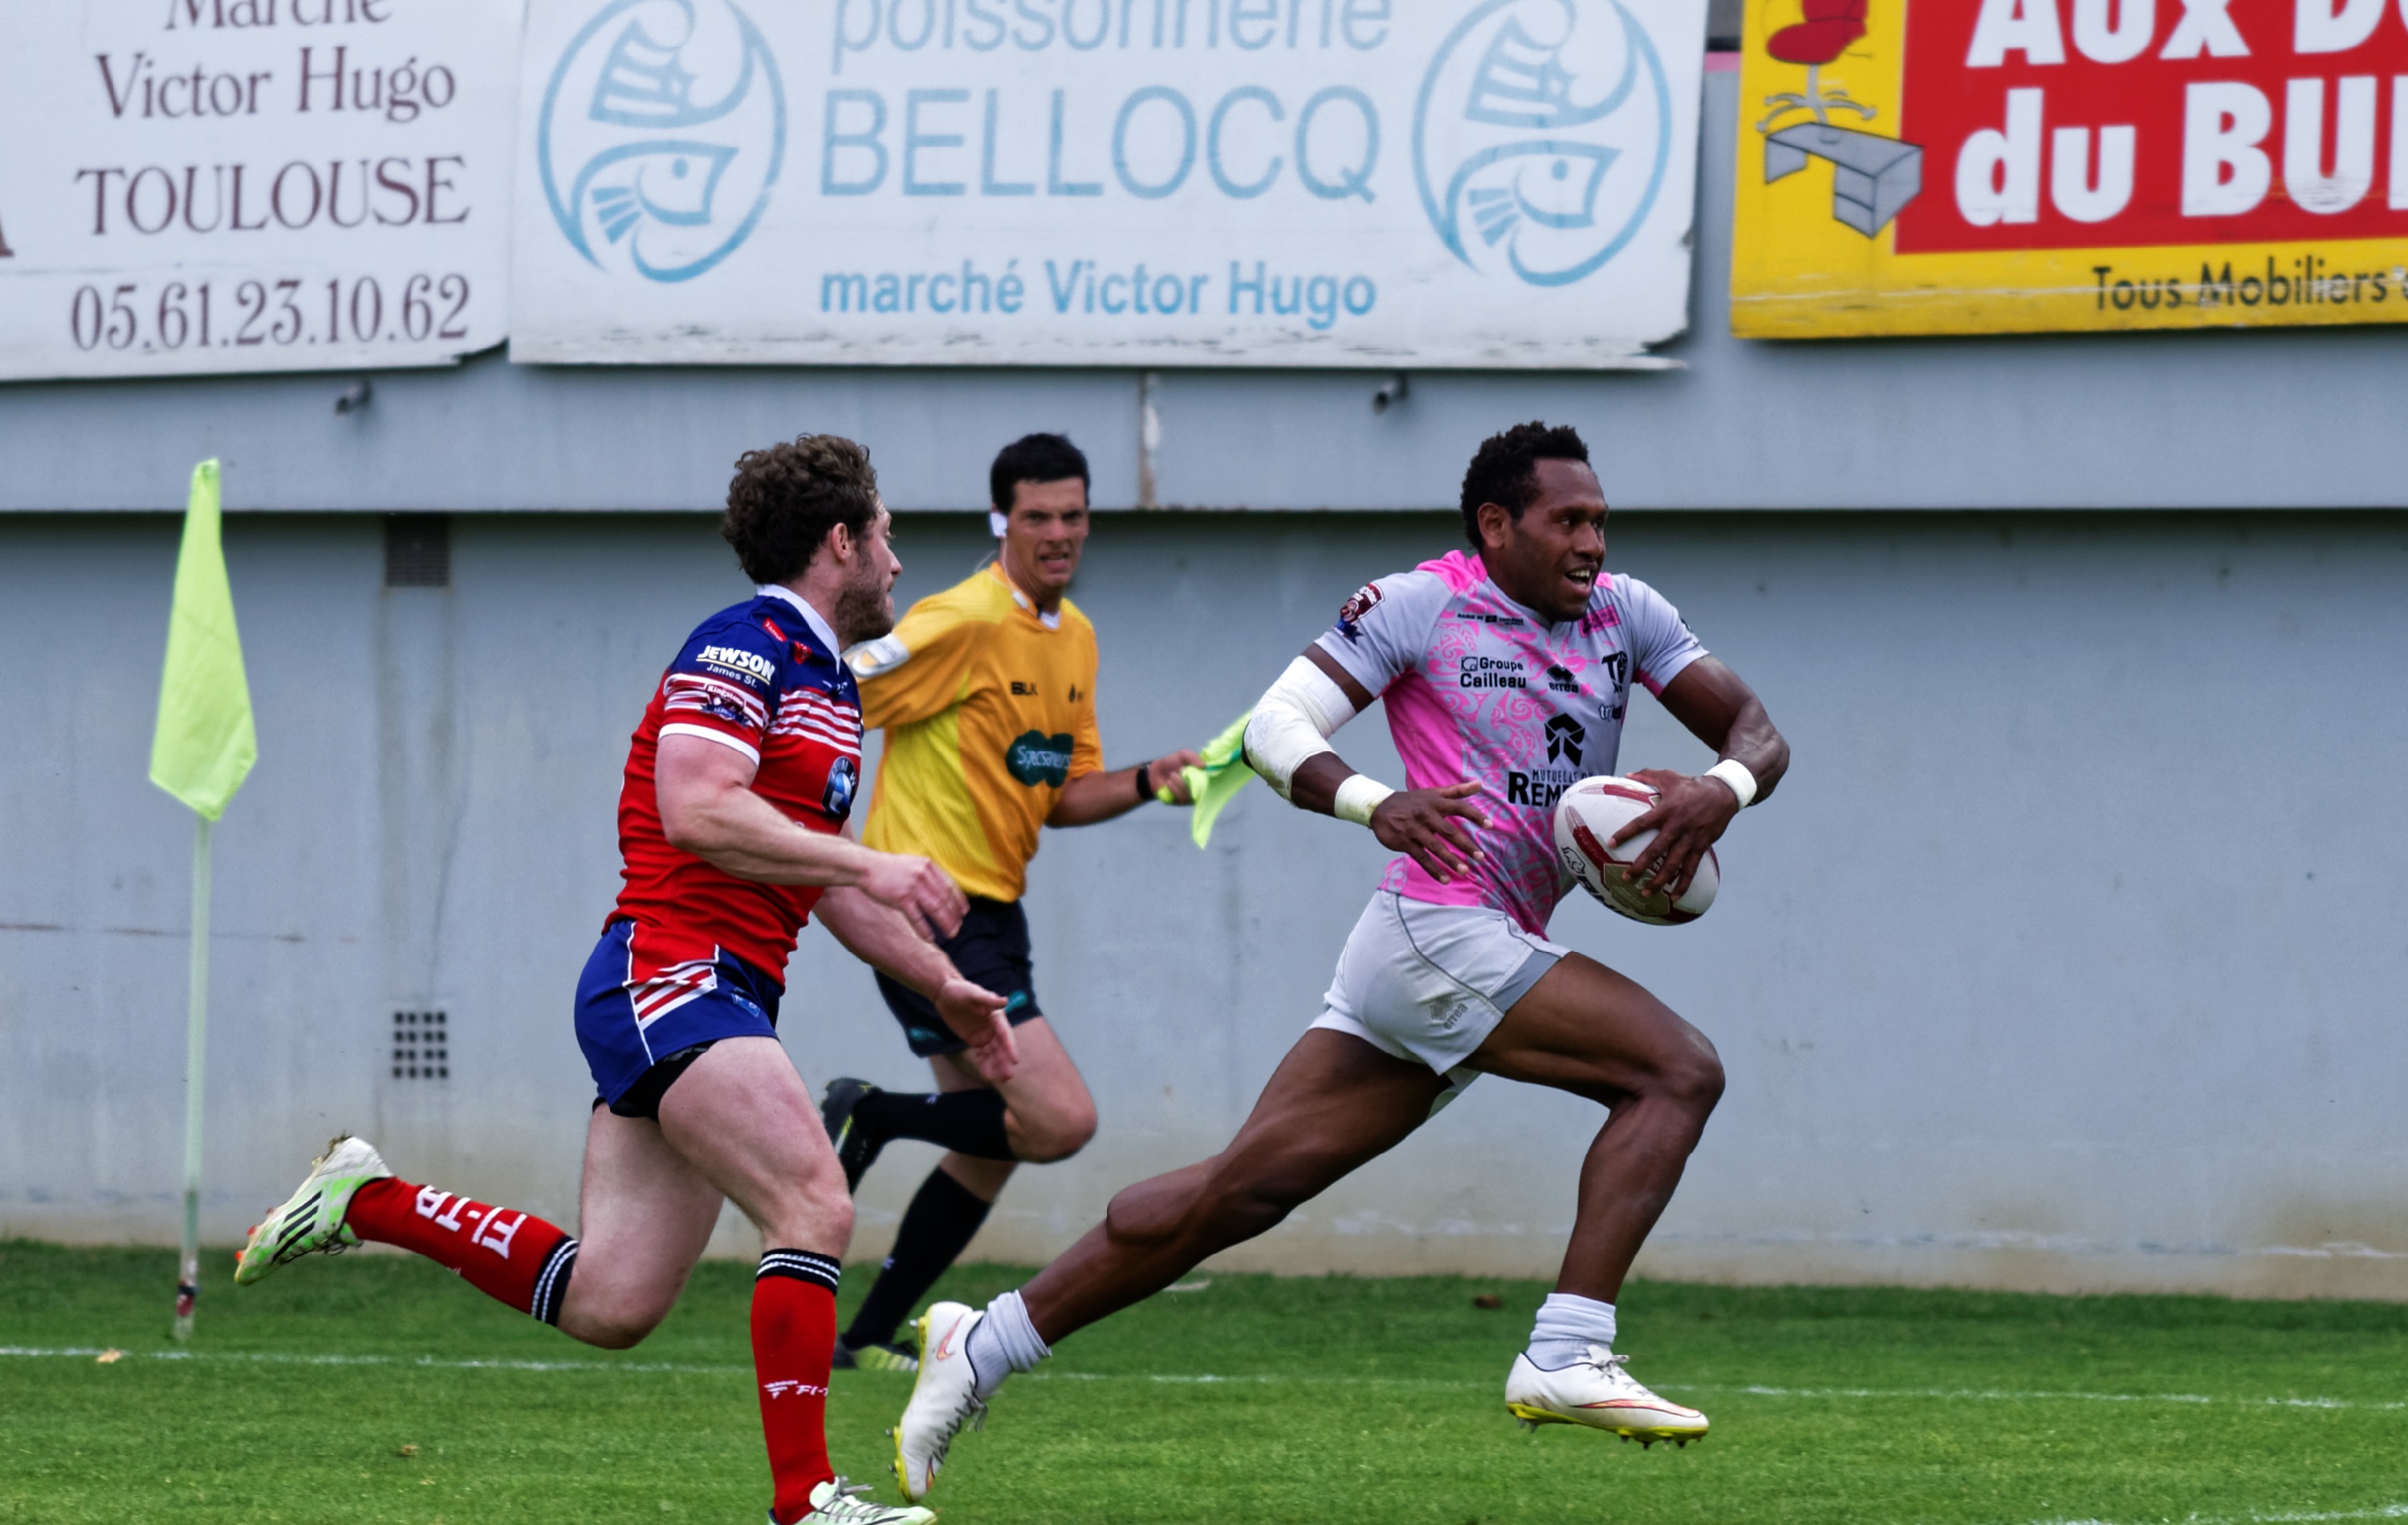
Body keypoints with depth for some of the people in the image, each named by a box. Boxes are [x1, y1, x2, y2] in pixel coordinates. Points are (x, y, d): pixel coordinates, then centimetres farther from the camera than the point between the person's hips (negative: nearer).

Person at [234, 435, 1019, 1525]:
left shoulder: (825, 688, 22)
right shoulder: (744, 647, -8)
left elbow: (820, 879, 31)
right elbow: (694, 809, -22)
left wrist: (941, 985, 25)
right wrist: (868, 865, -21)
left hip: (719, 1001, 10)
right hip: (671, 975, -10)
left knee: (606, 1305, 6)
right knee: (815, 1210, -22)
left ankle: (368, 1201, 22)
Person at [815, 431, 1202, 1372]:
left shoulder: (1075, 638, 12)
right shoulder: (965, 623, -16)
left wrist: (1148, 784, 0)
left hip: (991, 917, 9)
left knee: (989, 1150, 13)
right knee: (1061, 1120, -17)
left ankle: (871, 1337, 22)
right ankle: (871, 1117, 0)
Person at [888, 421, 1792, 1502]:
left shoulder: (1624, 613, 14)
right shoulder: (1420, 605, -5)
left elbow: (1754, 729, 15)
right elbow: (1275, 725, -8)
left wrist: (1723, 788, -10)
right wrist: (1376, 804, -27)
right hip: (1437, 928, -7)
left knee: (1246, 1186, 6)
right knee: (1678, 1070, -17)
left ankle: (984, 1346, 10)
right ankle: (1566, 1359, -22)